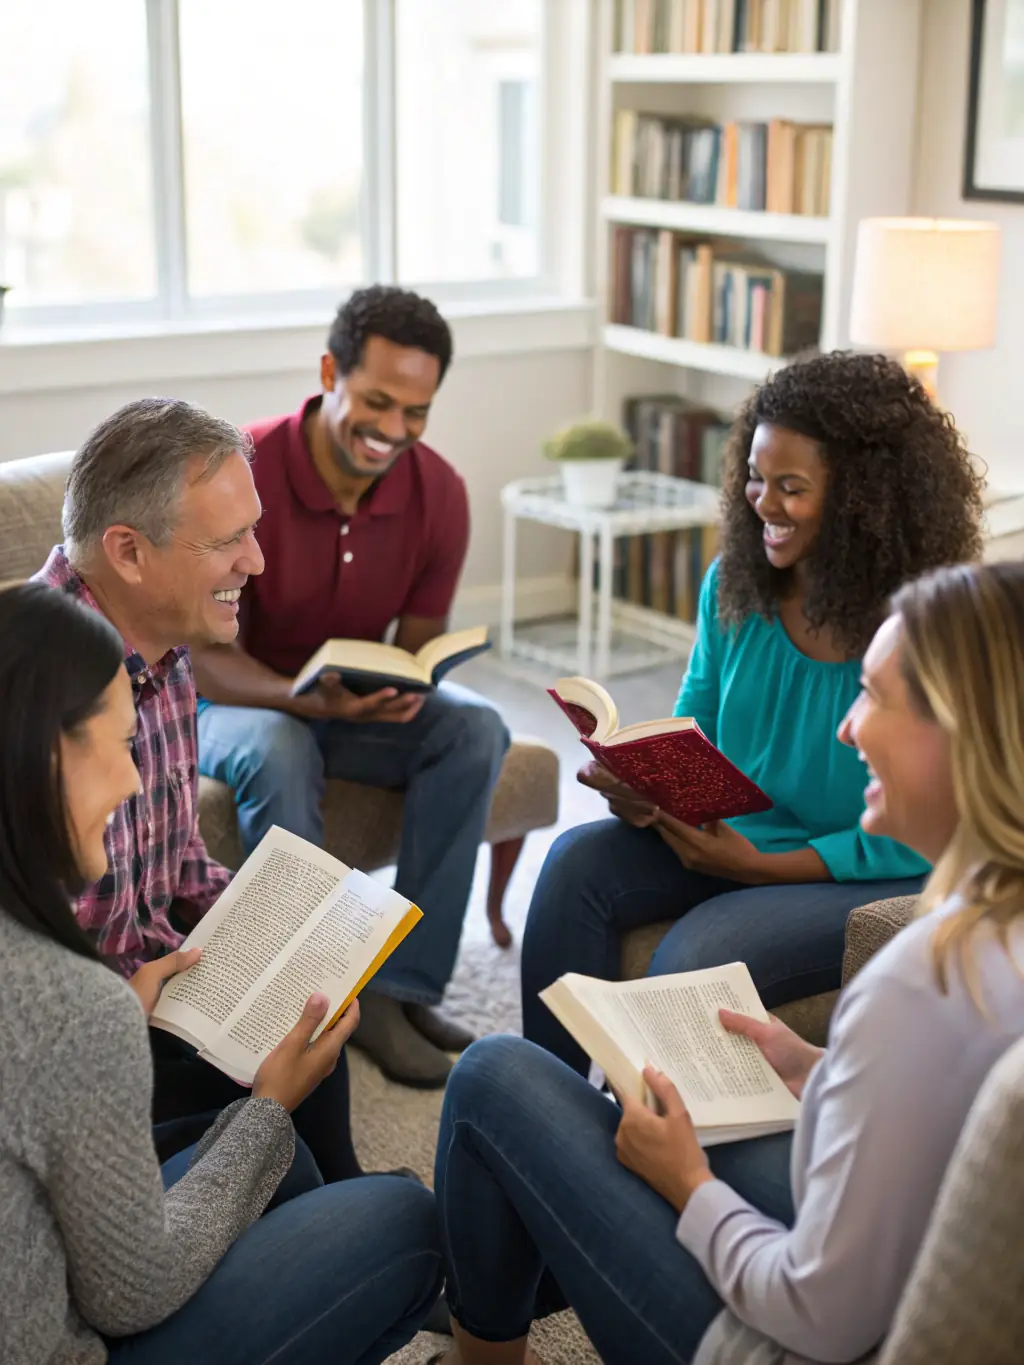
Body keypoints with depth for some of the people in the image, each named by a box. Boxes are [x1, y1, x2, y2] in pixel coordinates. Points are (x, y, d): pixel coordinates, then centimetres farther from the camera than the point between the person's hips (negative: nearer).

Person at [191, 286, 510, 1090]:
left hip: (356, 700, 4)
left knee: (475, 730, -22)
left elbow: (421, 642, -1)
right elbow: (205, 653, -21)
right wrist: (305, 698, -40)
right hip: (238, 700, -4)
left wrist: (405, 688, -26)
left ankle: (404, 987, -19)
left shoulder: (438, 494, -10)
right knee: (278, 752, -37)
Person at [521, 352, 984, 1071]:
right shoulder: (732, 588, -1)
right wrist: (643, 791, -13)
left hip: (882, 878, -6)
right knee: (577, 863, -16)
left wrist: (763, 866, -23)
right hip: (735, 835, 6)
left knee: (694, 959, -28)